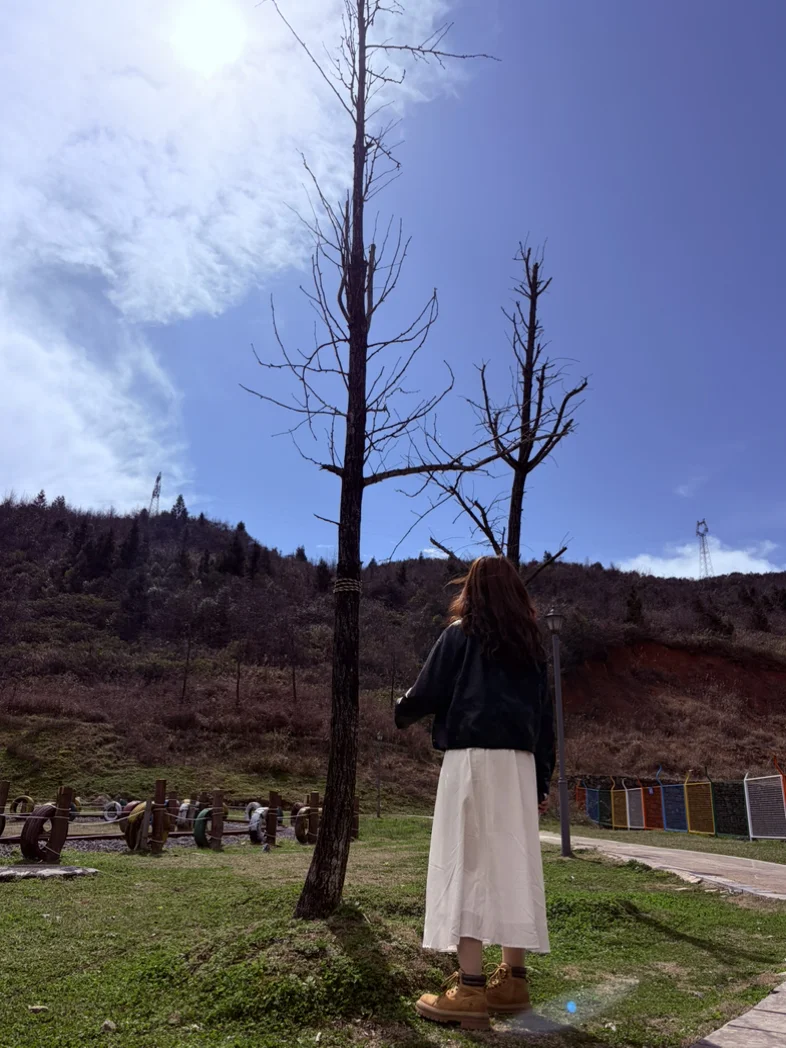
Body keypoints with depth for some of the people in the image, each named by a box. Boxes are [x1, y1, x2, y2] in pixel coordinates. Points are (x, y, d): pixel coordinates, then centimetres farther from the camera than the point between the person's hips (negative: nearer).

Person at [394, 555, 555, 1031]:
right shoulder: (532, 645, 16)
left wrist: (402, 713, 22)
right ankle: (513, 979, 16)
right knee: (513, 864, 10)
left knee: (467, 863, -5)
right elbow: (545, 717, 14)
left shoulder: (460, 634, 0)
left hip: (473, 757, -6)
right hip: (519, 762, 6)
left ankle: (471, 987, -6)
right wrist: (542, 781, 18)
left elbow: (427, 692, 0)